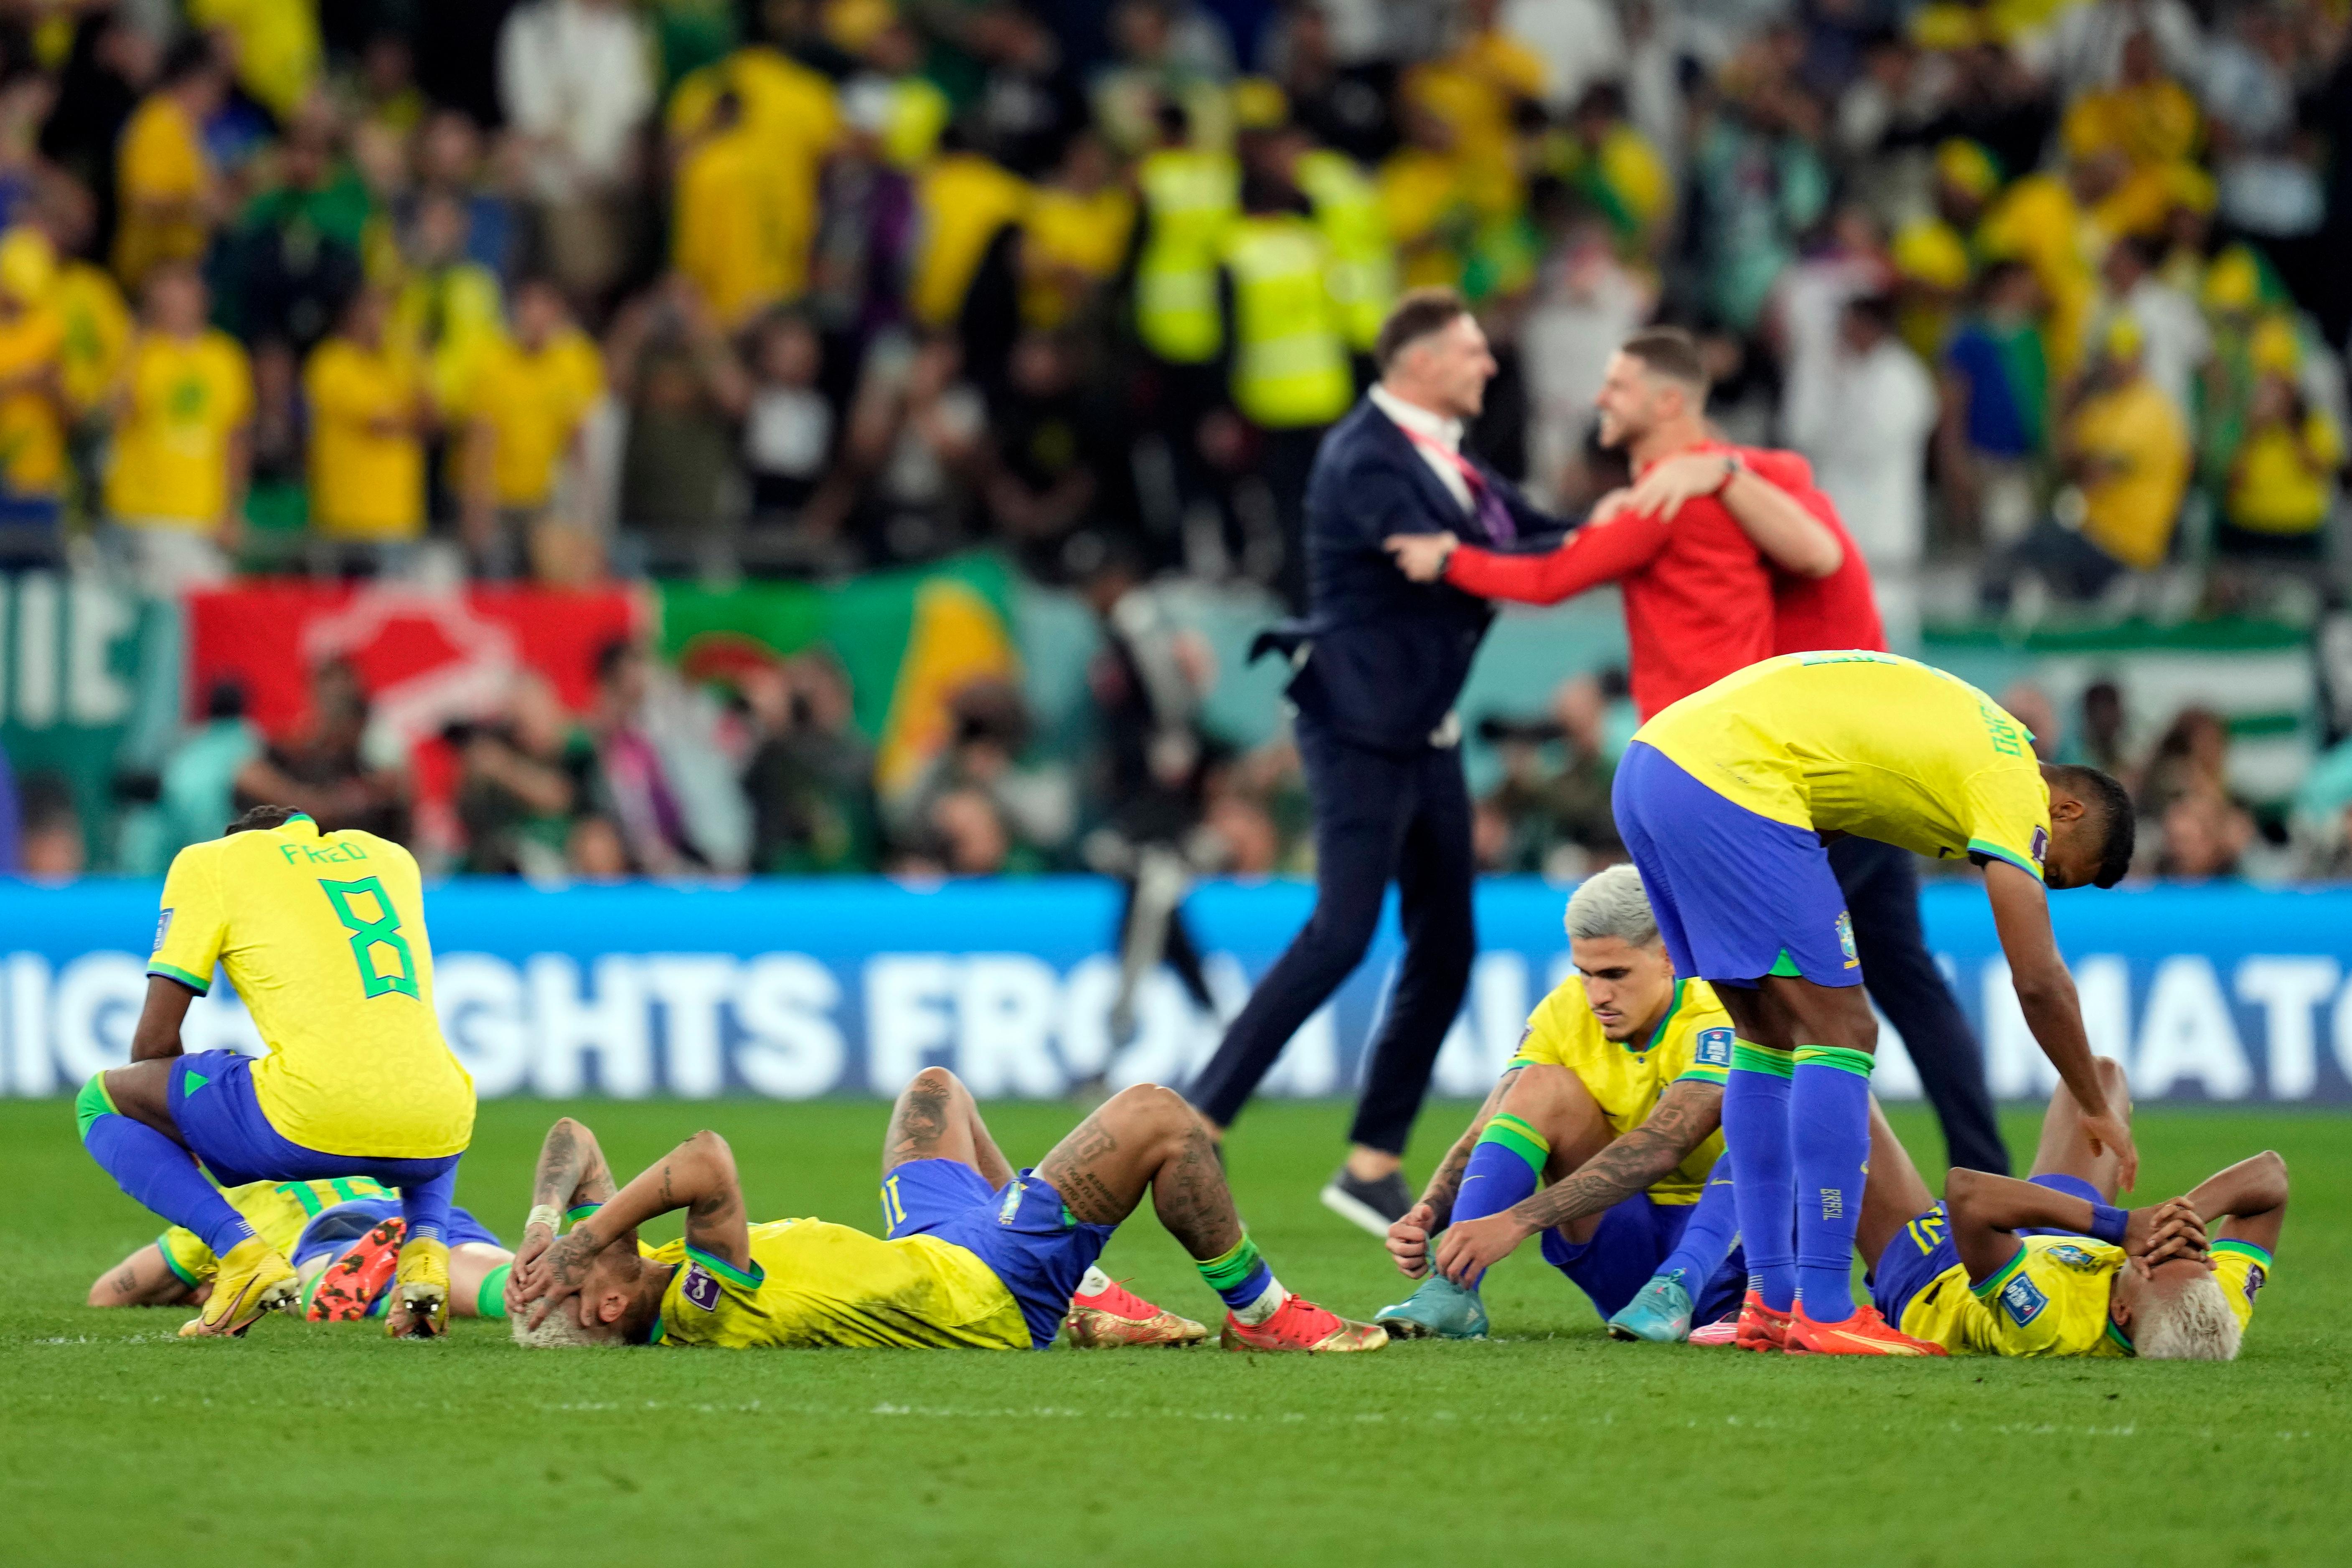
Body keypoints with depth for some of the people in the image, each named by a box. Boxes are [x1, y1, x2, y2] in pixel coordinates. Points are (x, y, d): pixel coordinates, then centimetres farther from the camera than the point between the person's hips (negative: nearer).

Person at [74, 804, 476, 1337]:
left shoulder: (209, 862, 13)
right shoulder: (392, 857, 27)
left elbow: (155, 1040, 11)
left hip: (315, 1118, -5)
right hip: (434, 1137, 5)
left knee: (101, 1103, 15)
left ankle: (242, 1252, -5)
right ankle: (425, 1245, 11)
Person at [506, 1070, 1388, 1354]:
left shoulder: (641, 1278, -14)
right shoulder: (702, 1310, -39)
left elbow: (575, 1142, -6)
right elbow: (710, 1163, -54)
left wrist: (547, 1218, -23)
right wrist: (585, 1238, -47)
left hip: (923, 1253, 9)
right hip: (985, 1294, -9)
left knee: (934, 1089, 33)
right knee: (1155, 1117, -6)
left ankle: (1089, 1297, 34)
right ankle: (1261, 1316, 15)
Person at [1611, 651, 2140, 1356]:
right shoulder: (2012, 782, -1)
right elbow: (2039, 981, -2)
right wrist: (2099, 1112, 9)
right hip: (1730, 783, -10)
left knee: (1771, 1034, 16)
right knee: (1840, 1032, -5)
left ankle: (1769, 1299, 15)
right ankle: (1824, 1311, -8)